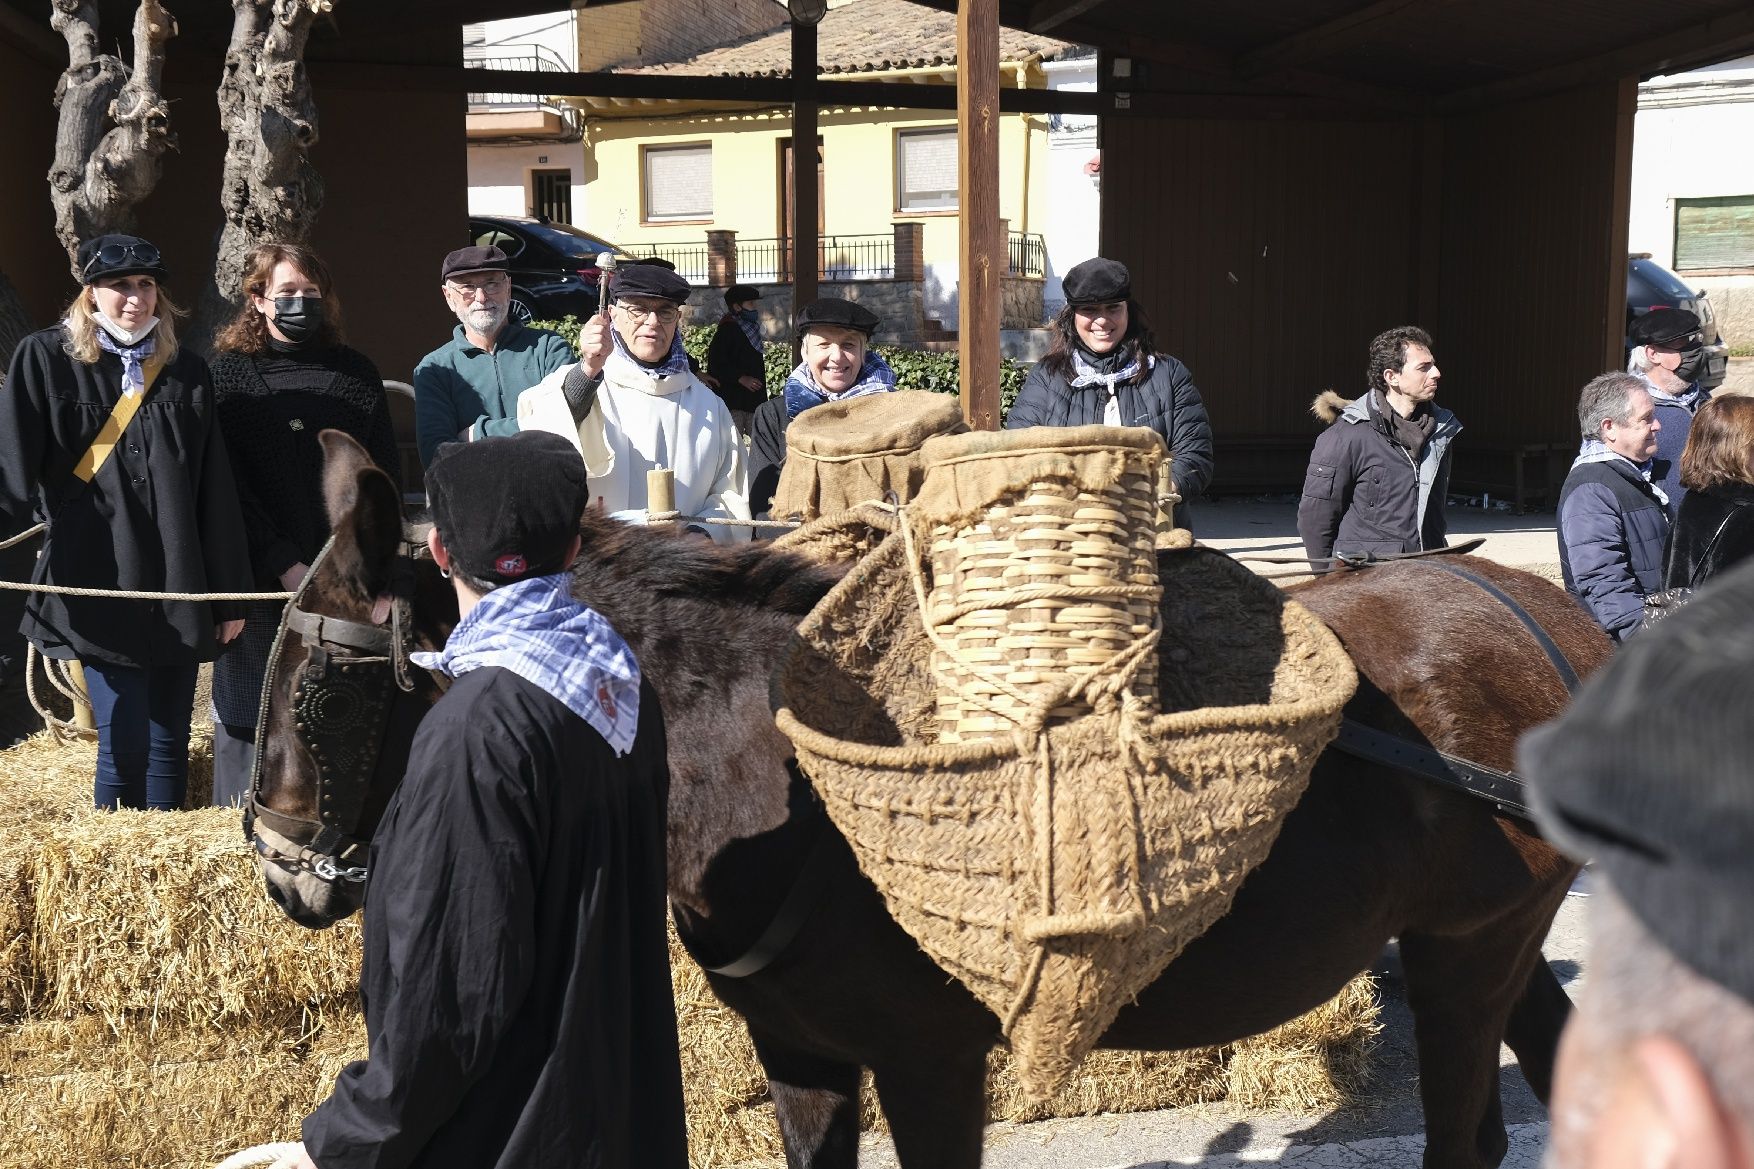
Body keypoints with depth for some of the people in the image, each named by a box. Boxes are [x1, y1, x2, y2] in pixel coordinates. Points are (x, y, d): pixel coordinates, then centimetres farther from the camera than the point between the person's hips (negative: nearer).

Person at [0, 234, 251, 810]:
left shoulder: (187, 372, 9)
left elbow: (216, 493, 9)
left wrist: (230, 594, 7)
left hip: (178, 588, 3)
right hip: (99, 584, -3)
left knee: (170, 742, 7)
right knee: (125, 743, -6)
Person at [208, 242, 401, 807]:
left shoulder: (356, 372, 11)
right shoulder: (228, 374, 3)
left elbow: (386, 470, 9)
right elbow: (228, 484, -3)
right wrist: (285, 565, -12)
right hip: (264, 576, -2)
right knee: (257, 706, 2)